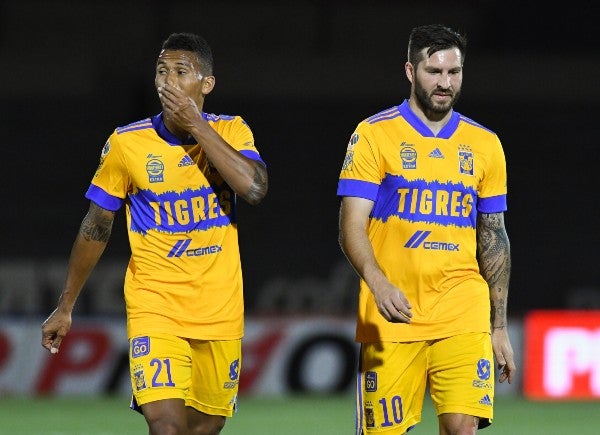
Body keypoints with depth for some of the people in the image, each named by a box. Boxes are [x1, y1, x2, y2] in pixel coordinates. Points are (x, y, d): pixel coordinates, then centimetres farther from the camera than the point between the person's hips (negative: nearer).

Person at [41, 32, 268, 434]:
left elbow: (255, 188, -20)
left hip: (220, 311, 2)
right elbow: (96, 227, 6)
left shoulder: (231, 132, 0)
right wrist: (65, 307, 9)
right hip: (153, 307, -2)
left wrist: (196, 125, -20)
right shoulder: (127, 143, -4)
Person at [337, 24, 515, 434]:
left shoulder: (485, 145, 10)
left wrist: (499, 326, 12)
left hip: (464, 319, 2)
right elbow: (352, 227, -7)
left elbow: (494, 239, 15)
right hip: (391, 320, -2)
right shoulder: (374, 135, 0)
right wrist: (379, 284, -25)